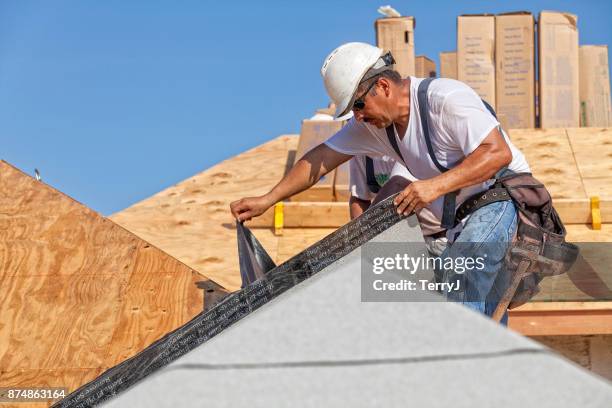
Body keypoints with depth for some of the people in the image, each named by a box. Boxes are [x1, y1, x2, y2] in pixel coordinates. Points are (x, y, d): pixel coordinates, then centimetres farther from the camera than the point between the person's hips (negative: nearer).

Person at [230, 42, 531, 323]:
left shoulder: (446, 99, -23)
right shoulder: (373, 123, 1)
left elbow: (499, 152, -30)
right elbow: (324, 156, 4)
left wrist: (436, 185, -37)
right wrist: (266, 200, -1)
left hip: (504, 198, -8)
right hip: (460, 221, 8)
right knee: (487, 312, 10)